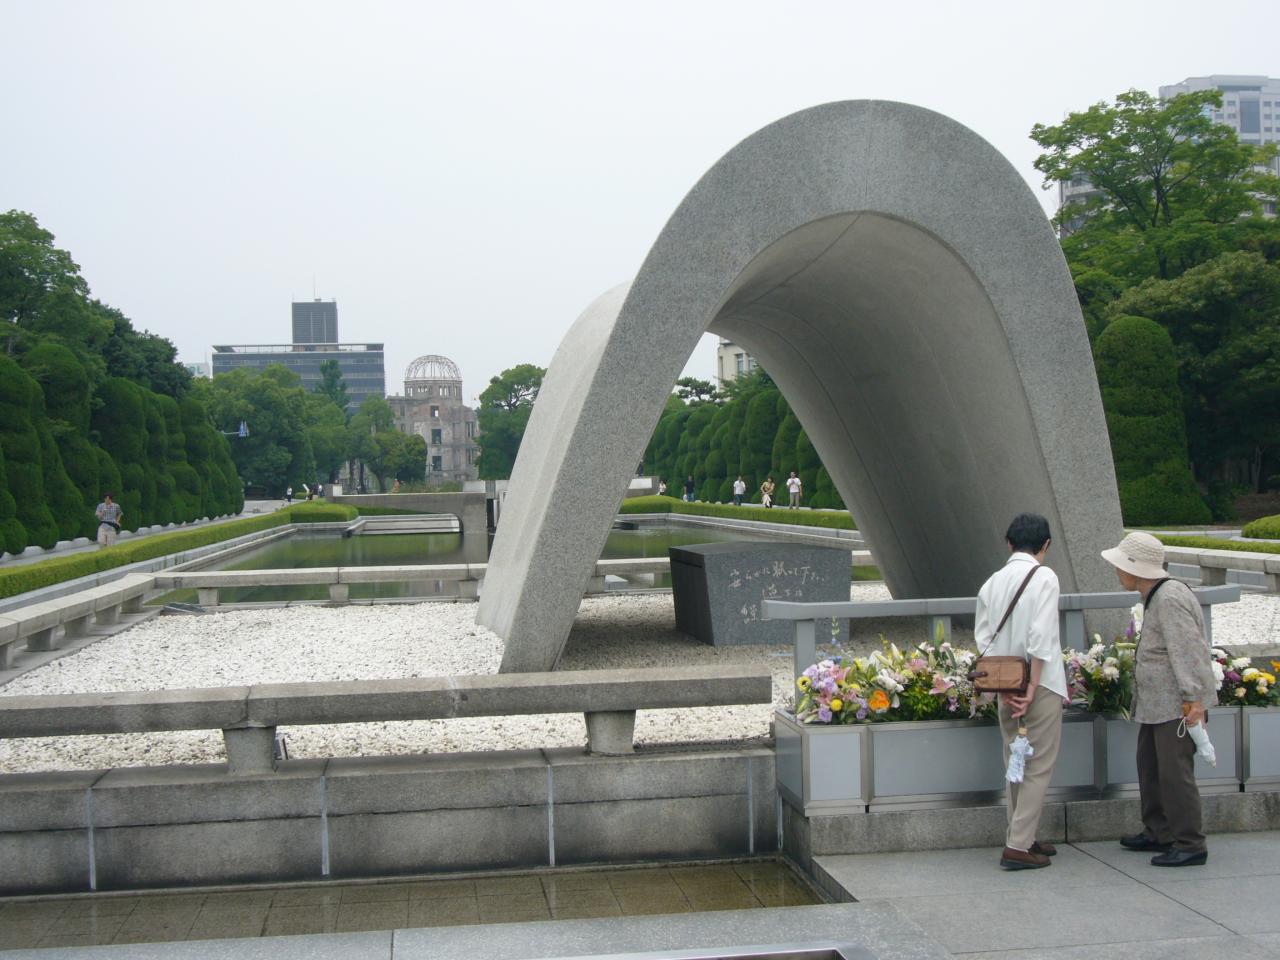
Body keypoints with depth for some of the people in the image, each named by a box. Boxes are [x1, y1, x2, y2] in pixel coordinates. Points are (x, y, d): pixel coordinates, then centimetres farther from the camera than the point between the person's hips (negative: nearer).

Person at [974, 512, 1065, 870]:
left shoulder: (993, 581, 8)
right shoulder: (1044, 576, -9)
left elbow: (982, 637, 3)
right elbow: (1040, 637, -18)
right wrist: (1033, 686, -15)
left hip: (1005, 685, 6)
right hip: (1041, 683, -6)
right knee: (1039, 766, 0)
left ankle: (1022, 837, 23)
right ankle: (1018, 845, -4)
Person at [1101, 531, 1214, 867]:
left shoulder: (1170, 597, -17)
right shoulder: (1156, 596, 15)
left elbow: (1188, 650, -23)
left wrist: (1194, 698, -26)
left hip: (1176, 704, -11)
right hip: (1156, 704, 11)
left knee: (1175, 772, -8)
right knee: (1150, 767, 17)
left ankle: (1190, 845, -2)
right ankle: (1159, 833, 28)